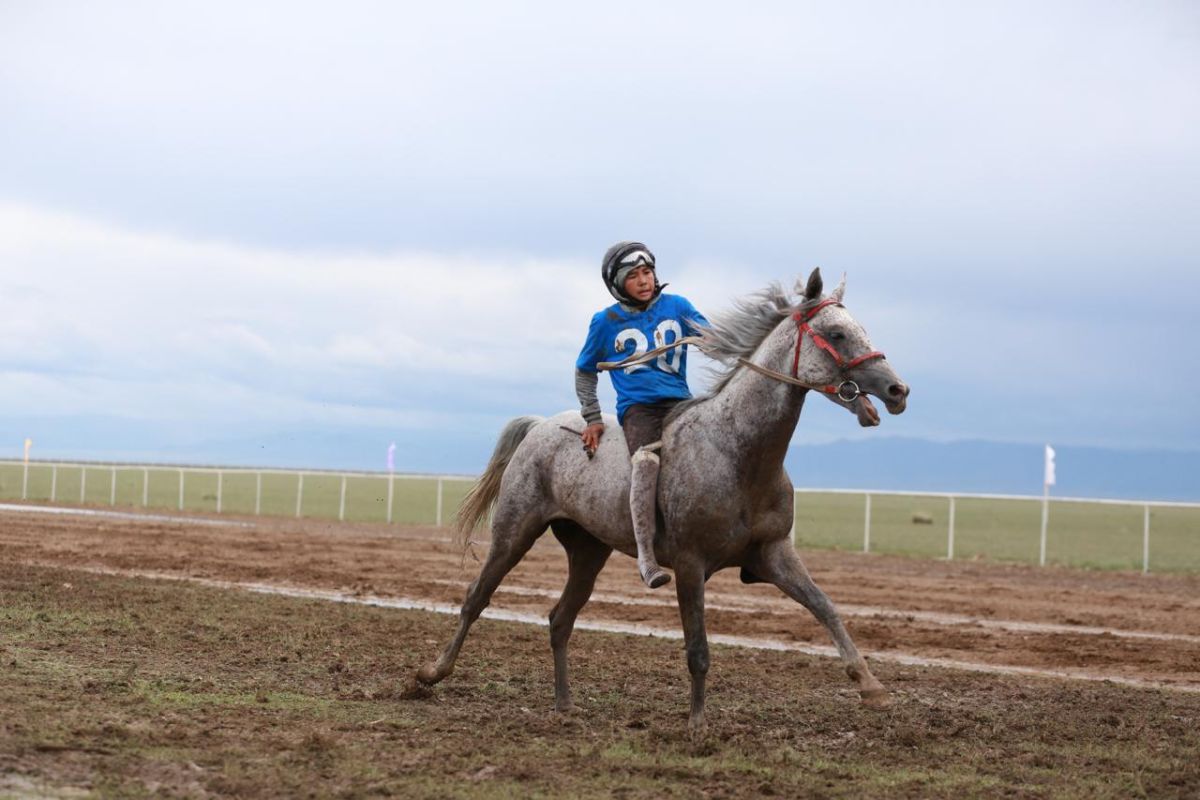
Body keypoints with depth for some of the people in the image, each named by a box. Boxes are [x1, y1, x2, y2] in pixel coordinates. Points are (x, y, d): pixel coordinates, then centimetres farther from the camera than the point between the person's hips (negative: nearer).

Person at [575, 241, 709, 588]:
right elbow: (585, 371, 20)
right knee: (647, 458, -33)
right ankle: (645, 556, -37)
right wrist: (592, 418, 12)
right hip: (637, 407, -3)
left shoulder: (676, 307, 11)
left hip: (679, 402, 3)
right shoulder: (606, 322, 8)